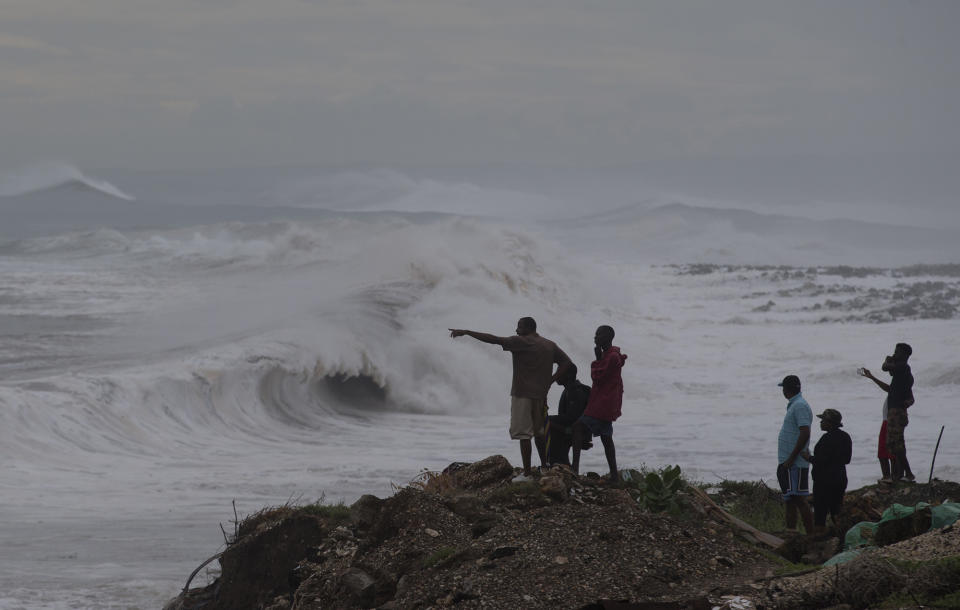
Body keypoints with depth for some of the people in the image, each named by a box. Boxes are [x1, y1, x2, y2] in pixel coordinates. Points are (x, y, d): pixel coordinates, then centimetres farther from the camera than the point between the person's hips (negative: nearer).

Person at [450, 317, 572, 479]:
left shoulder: (521, 342, -10)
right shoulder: (550, 345, 11)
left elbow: (494, 340, -16)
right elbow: (566, 363, 9)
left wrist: (466, 332, -15)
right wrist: (548, 383, 6)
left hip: (522, 394, -7)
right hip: (541, 395, 7)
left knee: (523, 434, -6)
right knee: (539, 433, 18)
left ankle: (527, 473, -8)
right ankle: (544, 468, 21)